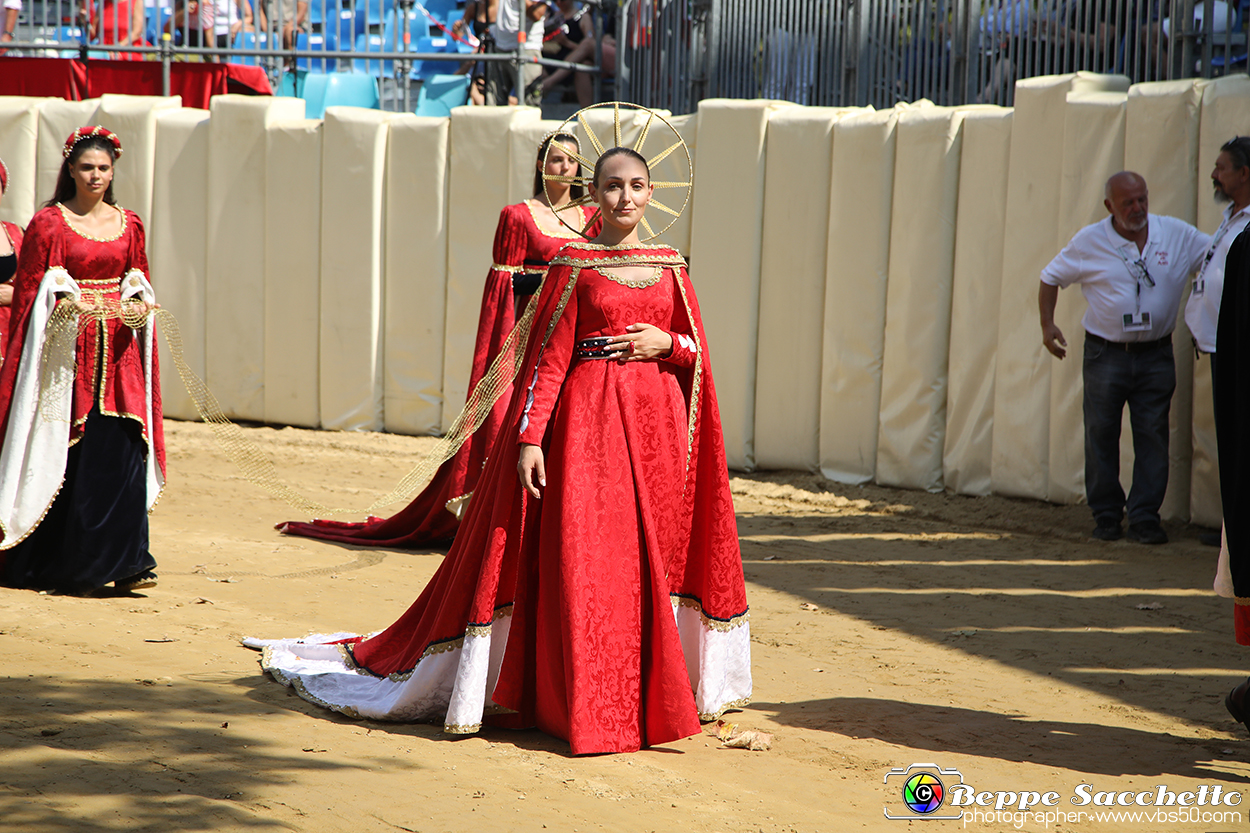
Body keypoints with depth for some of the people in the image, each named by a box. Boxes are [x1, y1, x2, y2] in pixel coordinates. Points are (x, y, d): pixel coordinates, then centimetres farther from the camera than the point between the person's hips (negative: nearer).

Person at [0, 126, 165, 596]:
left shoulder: (128, 225, 13)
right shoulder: (49, 222, 1)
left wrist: (139, 306, -4)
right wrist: (65, 305, -18)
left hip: (118, 350, 3)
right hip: (66, 350, -3)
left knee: (123, 450, -6)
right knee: (66, 451, -3)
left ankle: (128, 562, -5)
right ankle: (55, 563, 9)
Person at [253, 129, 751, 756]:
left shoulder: (670, 266, 11)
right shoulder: (573, 266, -2)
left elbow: (698, 349, 15)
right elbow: (548, 357, -6)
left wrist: (668, 344, -7)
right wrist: (529, 437, -14)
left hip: (658, 422, 4)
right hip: (588, 421, -4)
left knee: (652, 558, 6)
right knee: (582, 560, -5)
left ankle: (653, 694, 16)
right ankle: (585, 703, 3)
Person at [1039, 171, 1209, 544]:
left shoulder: (1177, 235, -1)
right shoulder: (1090, 241, -2)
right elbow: (1051, 277, 8)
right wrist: (1047, 324, -2)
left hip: (1155, 355, 1)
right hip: (1105, 354, -1)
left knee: (1152, 436, -1)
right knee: (1101, 435, 3)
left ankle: (1145, 518, 5)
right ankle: (1106, 516, 14)